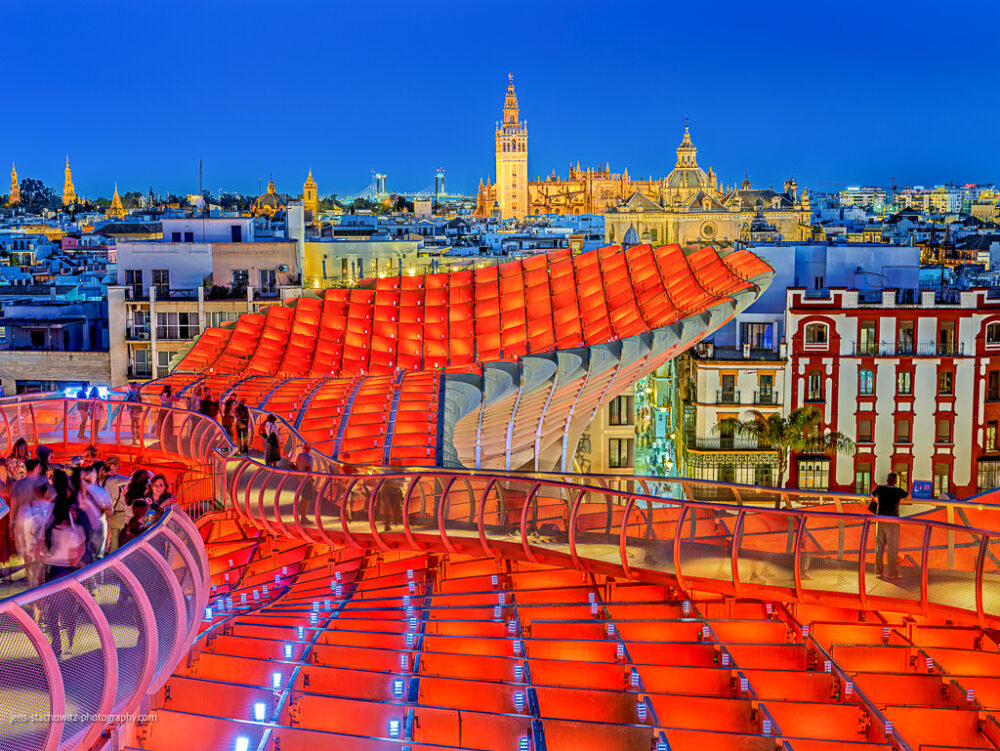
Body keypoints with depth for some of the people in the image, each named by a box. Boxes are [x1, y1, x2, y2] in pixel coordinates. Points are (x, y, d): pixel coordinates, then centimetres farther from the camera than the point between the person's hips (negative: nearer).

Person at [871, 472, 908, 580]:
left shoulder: (880, 488, 5)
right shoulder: (898, 491, 1)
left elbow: (872, 495, 27)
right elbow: (908, 495, 25)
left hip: (880, 521, 3)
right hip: (892, 522, -3)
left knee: (880, 547, 8)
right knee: (892, 548, -2)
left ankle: (879, 571, 9)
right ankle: (891, 573, -3)